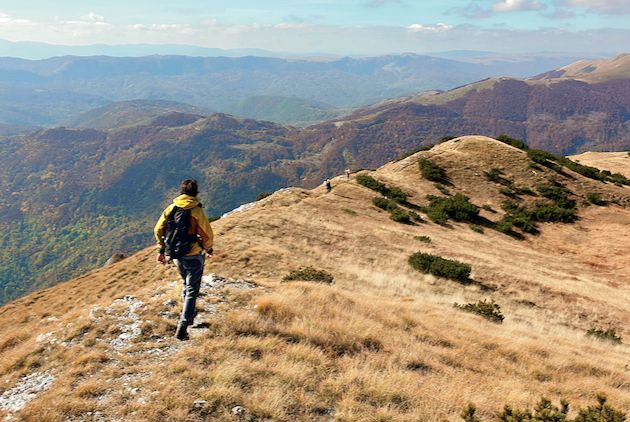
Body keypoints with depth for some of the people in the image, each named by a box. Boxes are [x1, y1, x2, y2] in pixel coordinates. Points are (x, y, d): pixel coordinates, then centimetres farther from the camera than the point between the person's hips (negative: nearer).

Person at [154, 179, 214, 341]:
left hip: (176, 255, 6)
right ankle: (182, 328, -5)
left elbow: (158, 230, 6)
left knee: (186, 284, 28)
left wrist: (161, 250, 16)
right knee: (192, 291, 2)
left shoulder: (170, 208, 1)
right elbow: (207, 234, -13)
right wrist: (208, 249, 7)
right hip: (193, 256, -5)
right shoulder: (197, 211, -15)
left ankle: (187, 316, 40)